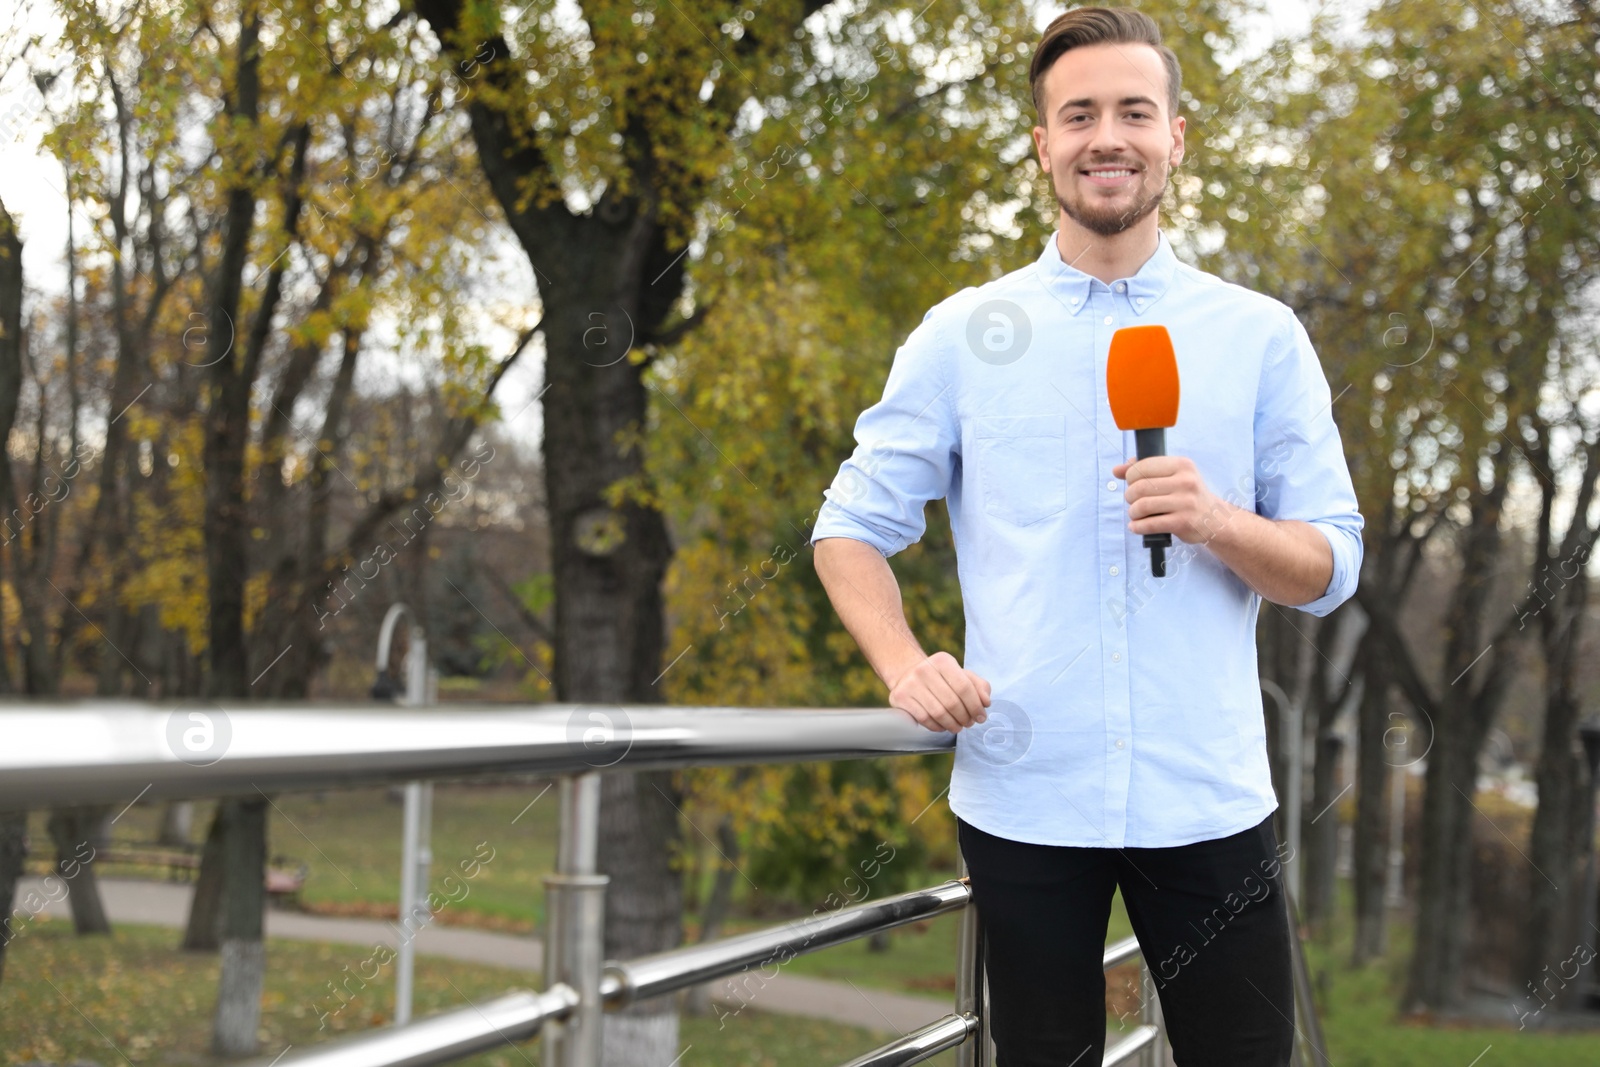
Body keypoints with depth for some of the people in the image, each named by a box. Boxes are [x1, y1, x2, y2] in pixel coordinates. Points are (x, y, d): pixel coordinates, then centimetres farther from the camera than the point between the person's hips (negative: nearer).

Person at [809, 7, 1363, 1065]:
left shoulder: (1262, 336, 5)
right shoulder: (963, 335, 4)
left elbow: (1330, 568, 4)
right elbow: (852, 528, 8)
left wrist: (1216, 522, -16)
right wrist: (907, 667, -10)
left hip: (1208, 800, 0)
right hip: (1023, 798, 0)